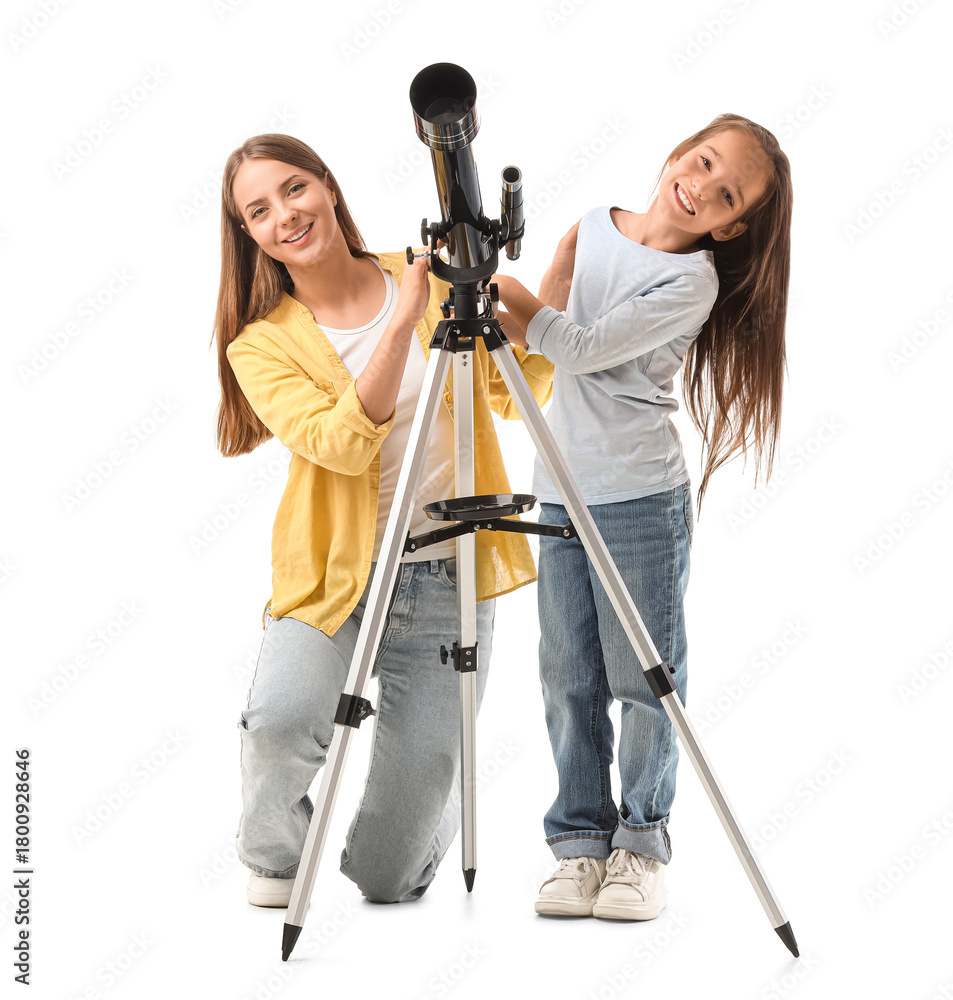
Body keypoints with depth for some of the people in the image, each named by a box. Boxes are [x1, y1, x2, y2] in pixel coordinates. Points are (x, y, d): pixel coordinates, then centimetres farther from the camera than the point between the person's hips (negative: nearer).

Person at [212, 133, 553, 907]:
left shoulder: (431, 280, 5)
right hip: (333, 581, -1)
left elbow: (519, 392, 2)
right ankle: (274, 852, 1)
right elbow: (342, 443, -18)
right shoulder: (263, 344, -1)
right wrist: (401, 324, -25)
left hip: (446, 584, 1)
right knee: (281, 719, -34)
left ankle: (433, 800, 38)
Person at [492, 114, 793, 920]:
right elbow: (539, 332, 17)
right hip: (559, 492, 6)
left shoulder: (693, 283, -12)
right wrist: (494, 297, -1)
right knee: (570, 681, 8)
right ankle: (580, 845, 17)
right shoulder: (595, 227, 8)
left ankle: (642, 846, 16)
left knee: (644, 679, 2)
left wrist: (489, 280, -15)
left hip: (640, 499, -5)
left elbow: (582, 348, -18)